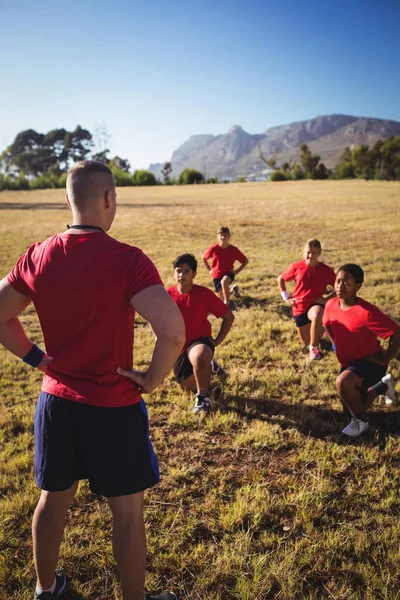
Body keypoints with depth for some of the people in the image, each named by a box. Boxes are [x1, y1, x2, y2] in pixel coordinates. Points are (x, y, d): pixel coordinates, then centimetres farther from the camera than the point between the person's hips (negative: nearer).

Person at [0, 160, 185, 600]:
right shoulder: (127, 260, -20)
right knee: (126, 511, 14)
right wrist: (152, 378, -14)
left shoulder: (37, 257, -3)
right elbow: (173, 332, -30)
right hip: (113, 407, -5)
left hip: (56, 401, 6)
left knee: (53, 498, 25)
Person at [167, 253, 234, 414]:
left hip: (200, 341, -4)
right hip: (177, 347, 4)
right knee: (188, 387, 17)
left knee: (200, 357, -42)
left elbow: (229, 316, -7)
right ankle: (208, 367, 47)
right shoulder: (167, 295, -9)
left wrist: (217, 340, -9)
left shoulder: (204, 294, -15)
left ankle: (203, 396, -18)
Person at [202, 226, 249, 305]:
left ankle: (226, 303, -21)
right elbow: (204, 258, 8)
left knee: (224, 281, -40)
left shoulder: (234, 250, -11)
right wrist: (209, 269, 3)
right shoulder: (213, 249, -11)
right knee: (222, 298, 7)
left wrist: (237, 271, -7)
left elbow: (246, 261, 2)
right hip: (216, 275, 2)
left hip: (228, 273, -2)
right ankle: (233, 290, 42)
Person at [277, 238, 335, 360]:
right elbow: (280, 279, 6)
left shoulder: (326, 270, -11)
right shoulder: (297, 267, -8)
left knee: (316, 316, -42)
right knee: (306, 341, 10)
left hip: (316, 304, -2)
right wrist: (286, 297, 0)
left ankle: (314, 347, -20)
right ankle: (318, 330, 46)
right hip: (300, 307, 2)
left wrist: (327, 298, -16)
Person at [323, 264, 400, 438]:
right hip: (348, 362, 7)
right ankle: (383, 386, 45)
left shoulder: (367, 312, -29)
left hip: (370, 362, -7)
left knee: (342, 382, -37)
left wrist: (385, 359, -16)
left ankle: (360, 420, -9)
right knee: (353, 406, 20)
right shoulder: (331, 305, -9)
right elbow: (328, 325, 14)